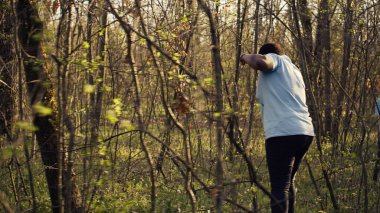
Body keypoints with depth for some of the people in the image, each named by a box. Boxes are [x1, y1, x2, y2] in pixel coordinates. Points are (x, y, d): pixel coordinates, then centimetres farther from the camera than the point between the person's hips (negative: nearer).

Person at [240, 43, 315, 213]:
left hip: (283, 132, -8)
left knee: (279, 186, -14)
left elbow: (260, 62, -18)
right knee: (288, 182, 22)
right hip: (304, 131, 8)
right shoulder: (294, 70, 29)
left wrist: (246, 57, 3)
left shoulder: (274, 59, 6)